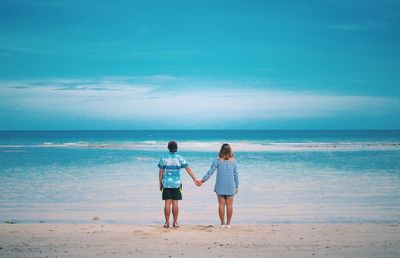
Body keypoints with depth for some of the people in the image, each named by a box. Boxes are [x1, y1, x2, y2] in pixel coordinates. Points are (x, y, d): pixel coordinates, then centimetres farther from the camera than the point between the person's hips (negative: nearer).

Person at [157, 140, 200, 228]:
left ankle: (167, 222, 2)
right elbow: (188, 169, -4)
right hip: (176, 183, 0)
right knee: (175, 203, 3)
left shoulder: (163, 158, -2)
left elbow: (161, 172, -1)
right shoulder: (180, 158, -2)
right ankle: (175, 222, 6)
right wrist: (195, 179, -1)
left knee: (167, 203, 1)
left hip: (166, 184, 0)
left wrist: (160, 183, 6)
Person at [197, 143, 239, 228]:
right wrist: (237, 186, 11)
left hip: (220, 186, 0)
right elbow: (236, 174, 2)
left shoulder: (218, 161, -4)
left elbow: (210, 172, -4)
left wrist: (203, 180, 5)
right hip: (230, 186, 0)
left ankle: (222, 223, 5)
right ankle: (228, 223, 7)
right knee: (229, 205, 5)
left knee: (221, 204, 4)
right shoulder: (233, 161, -1)